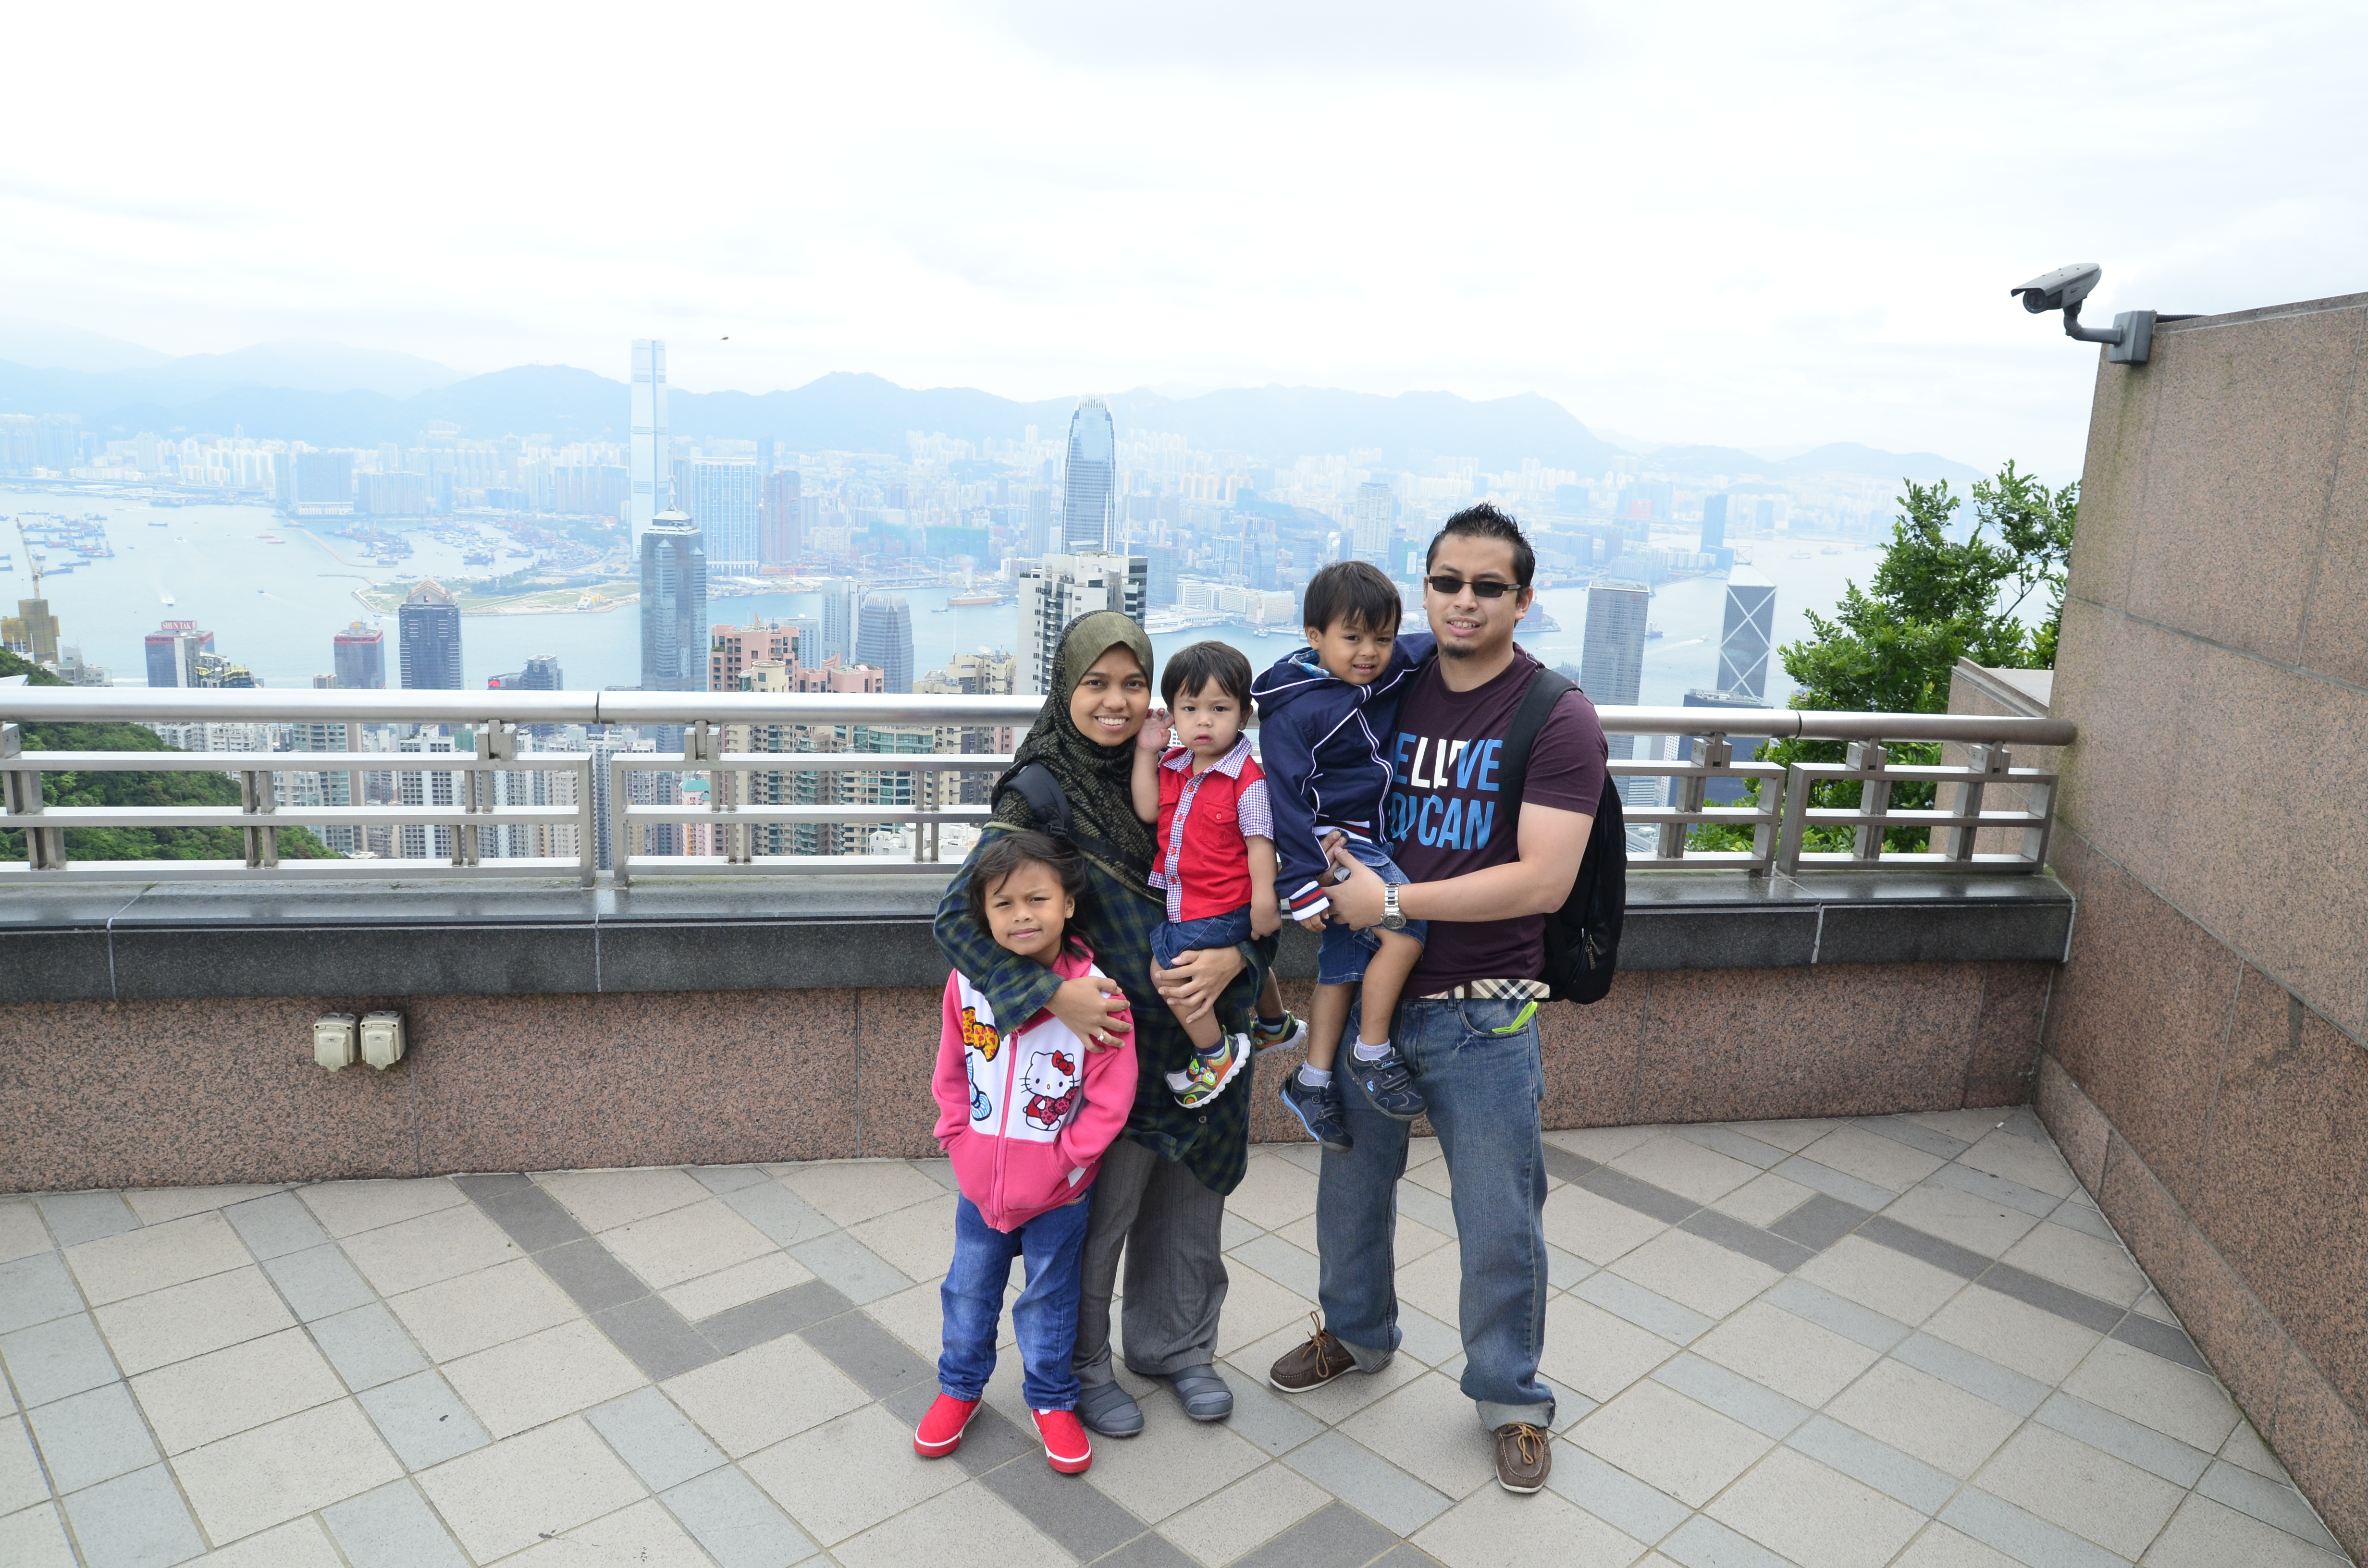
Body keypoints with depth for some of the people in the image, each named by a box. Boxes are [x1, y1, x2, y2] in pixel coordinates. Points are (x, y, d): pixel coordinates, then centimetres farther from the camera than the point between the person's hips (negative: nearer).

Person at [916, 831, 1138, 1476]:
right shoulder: (967, 981, -12)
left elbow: (1111, 1092, -15)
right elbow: (951, 1071, 4)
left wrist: (1067, 1157, -13)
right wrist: (959, 1138, 0)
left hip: (1058, 1191, -3)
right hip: (979, 1182, 3)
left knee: (1049, 1301, 16)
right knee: (968, 1290, 21)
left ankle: (1052, 1401, 38)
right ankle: (961, 1387, 45)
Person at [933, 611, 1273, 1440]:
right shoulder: (1042, 793, -13)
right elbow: (958, 916, -17)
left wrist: (1233, 957, -16)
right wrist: (1054, 994, -26)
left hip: (1200, 1040, 5)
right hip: (1110, 1043, -4)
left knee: (1191, 1207, 20)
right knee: (1097, 1220, 10)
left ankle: (1177, 1345, 44)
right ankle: (1081, 1369, 36)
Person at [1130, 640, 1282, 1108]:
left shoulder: (1247, 779, -18)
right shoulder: (1172, 765, 3)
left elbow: (1260, 842, -17)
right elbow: (1147, 810, -4)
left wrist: (1263, 904, -18)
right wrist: (1146, 752, -7)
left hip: (1222, 907, -8)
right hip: (1182, 899, 8)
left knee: (1168, 967, -9)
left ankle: (1217, 1055, 7)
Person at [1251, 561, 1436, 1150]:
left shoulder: (1396, 667, 1)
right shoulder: (1294, 712, -18)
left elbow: (1439, 645, 22)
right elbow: (1288, 799, -18)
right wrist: (1304, 884, -20)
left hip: (1373, 843, 7)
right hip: (1332, 844, -7)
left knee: (1343, 963, 11)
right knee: (1408, 925, -22)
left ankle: (1312, 1081, 23)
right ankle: (1373, 1053, -5)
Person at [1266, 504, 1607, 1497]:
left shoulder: (1557, 719, -13)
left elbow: (1543, 881, -22)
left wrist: (1390, 903, -21)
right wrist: (1324, 869, -3)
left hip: (1480, 1015, -5)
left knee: (1499, 1223, 8)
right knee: (1351, 1184, 20)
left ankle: (1511, 1397, 32)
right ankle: (1357, 1333, 46)